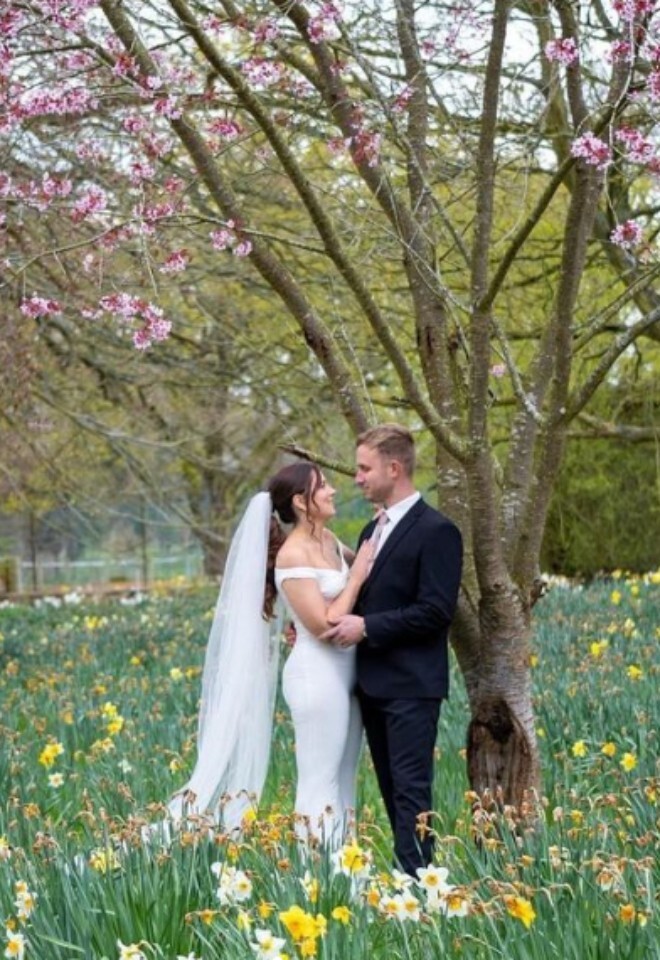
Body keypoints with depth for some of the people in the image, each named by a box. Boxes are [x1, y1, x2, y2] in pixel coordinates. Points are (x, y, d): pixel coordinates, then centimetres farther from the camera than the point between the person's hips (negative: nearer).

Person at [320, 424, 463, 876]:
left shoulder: (436, 531, -12)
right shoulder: (373, 530, 16)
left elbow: (436, 612, -18)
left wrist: (367, 627, -19)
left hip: (411, 685, -9)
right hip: (373, 682, 9)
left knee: (411, 789, -9)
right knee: (392, 788, 11)